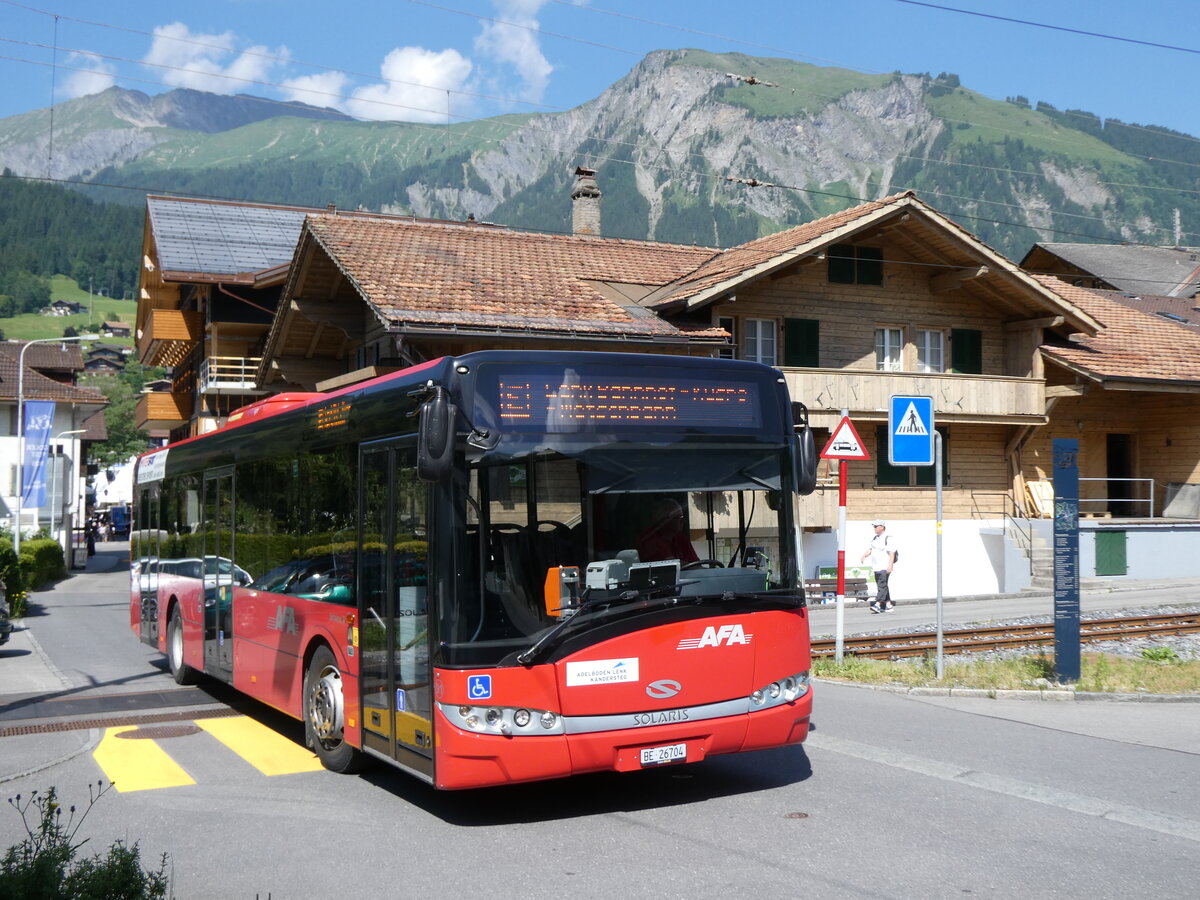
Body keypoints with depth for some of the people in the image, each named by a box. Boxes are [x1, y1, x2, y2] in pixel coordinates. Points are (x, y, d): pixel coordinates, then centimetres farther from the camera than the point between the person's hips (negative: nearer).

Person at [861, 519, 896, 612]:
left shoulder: (888, 538, -11)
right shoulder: (875, 538, 15)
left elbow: (892, 552, -16)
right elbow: (870, 549, 18)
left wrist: (890, 565, -24)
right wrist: (864, 555, -1)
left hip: (885, 567, -9)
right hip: (876, 567, 9)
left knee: (882, 585, -14)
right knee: (882, 586, 11)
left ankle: (877, 605, -23)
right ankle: (889, 605, 19)